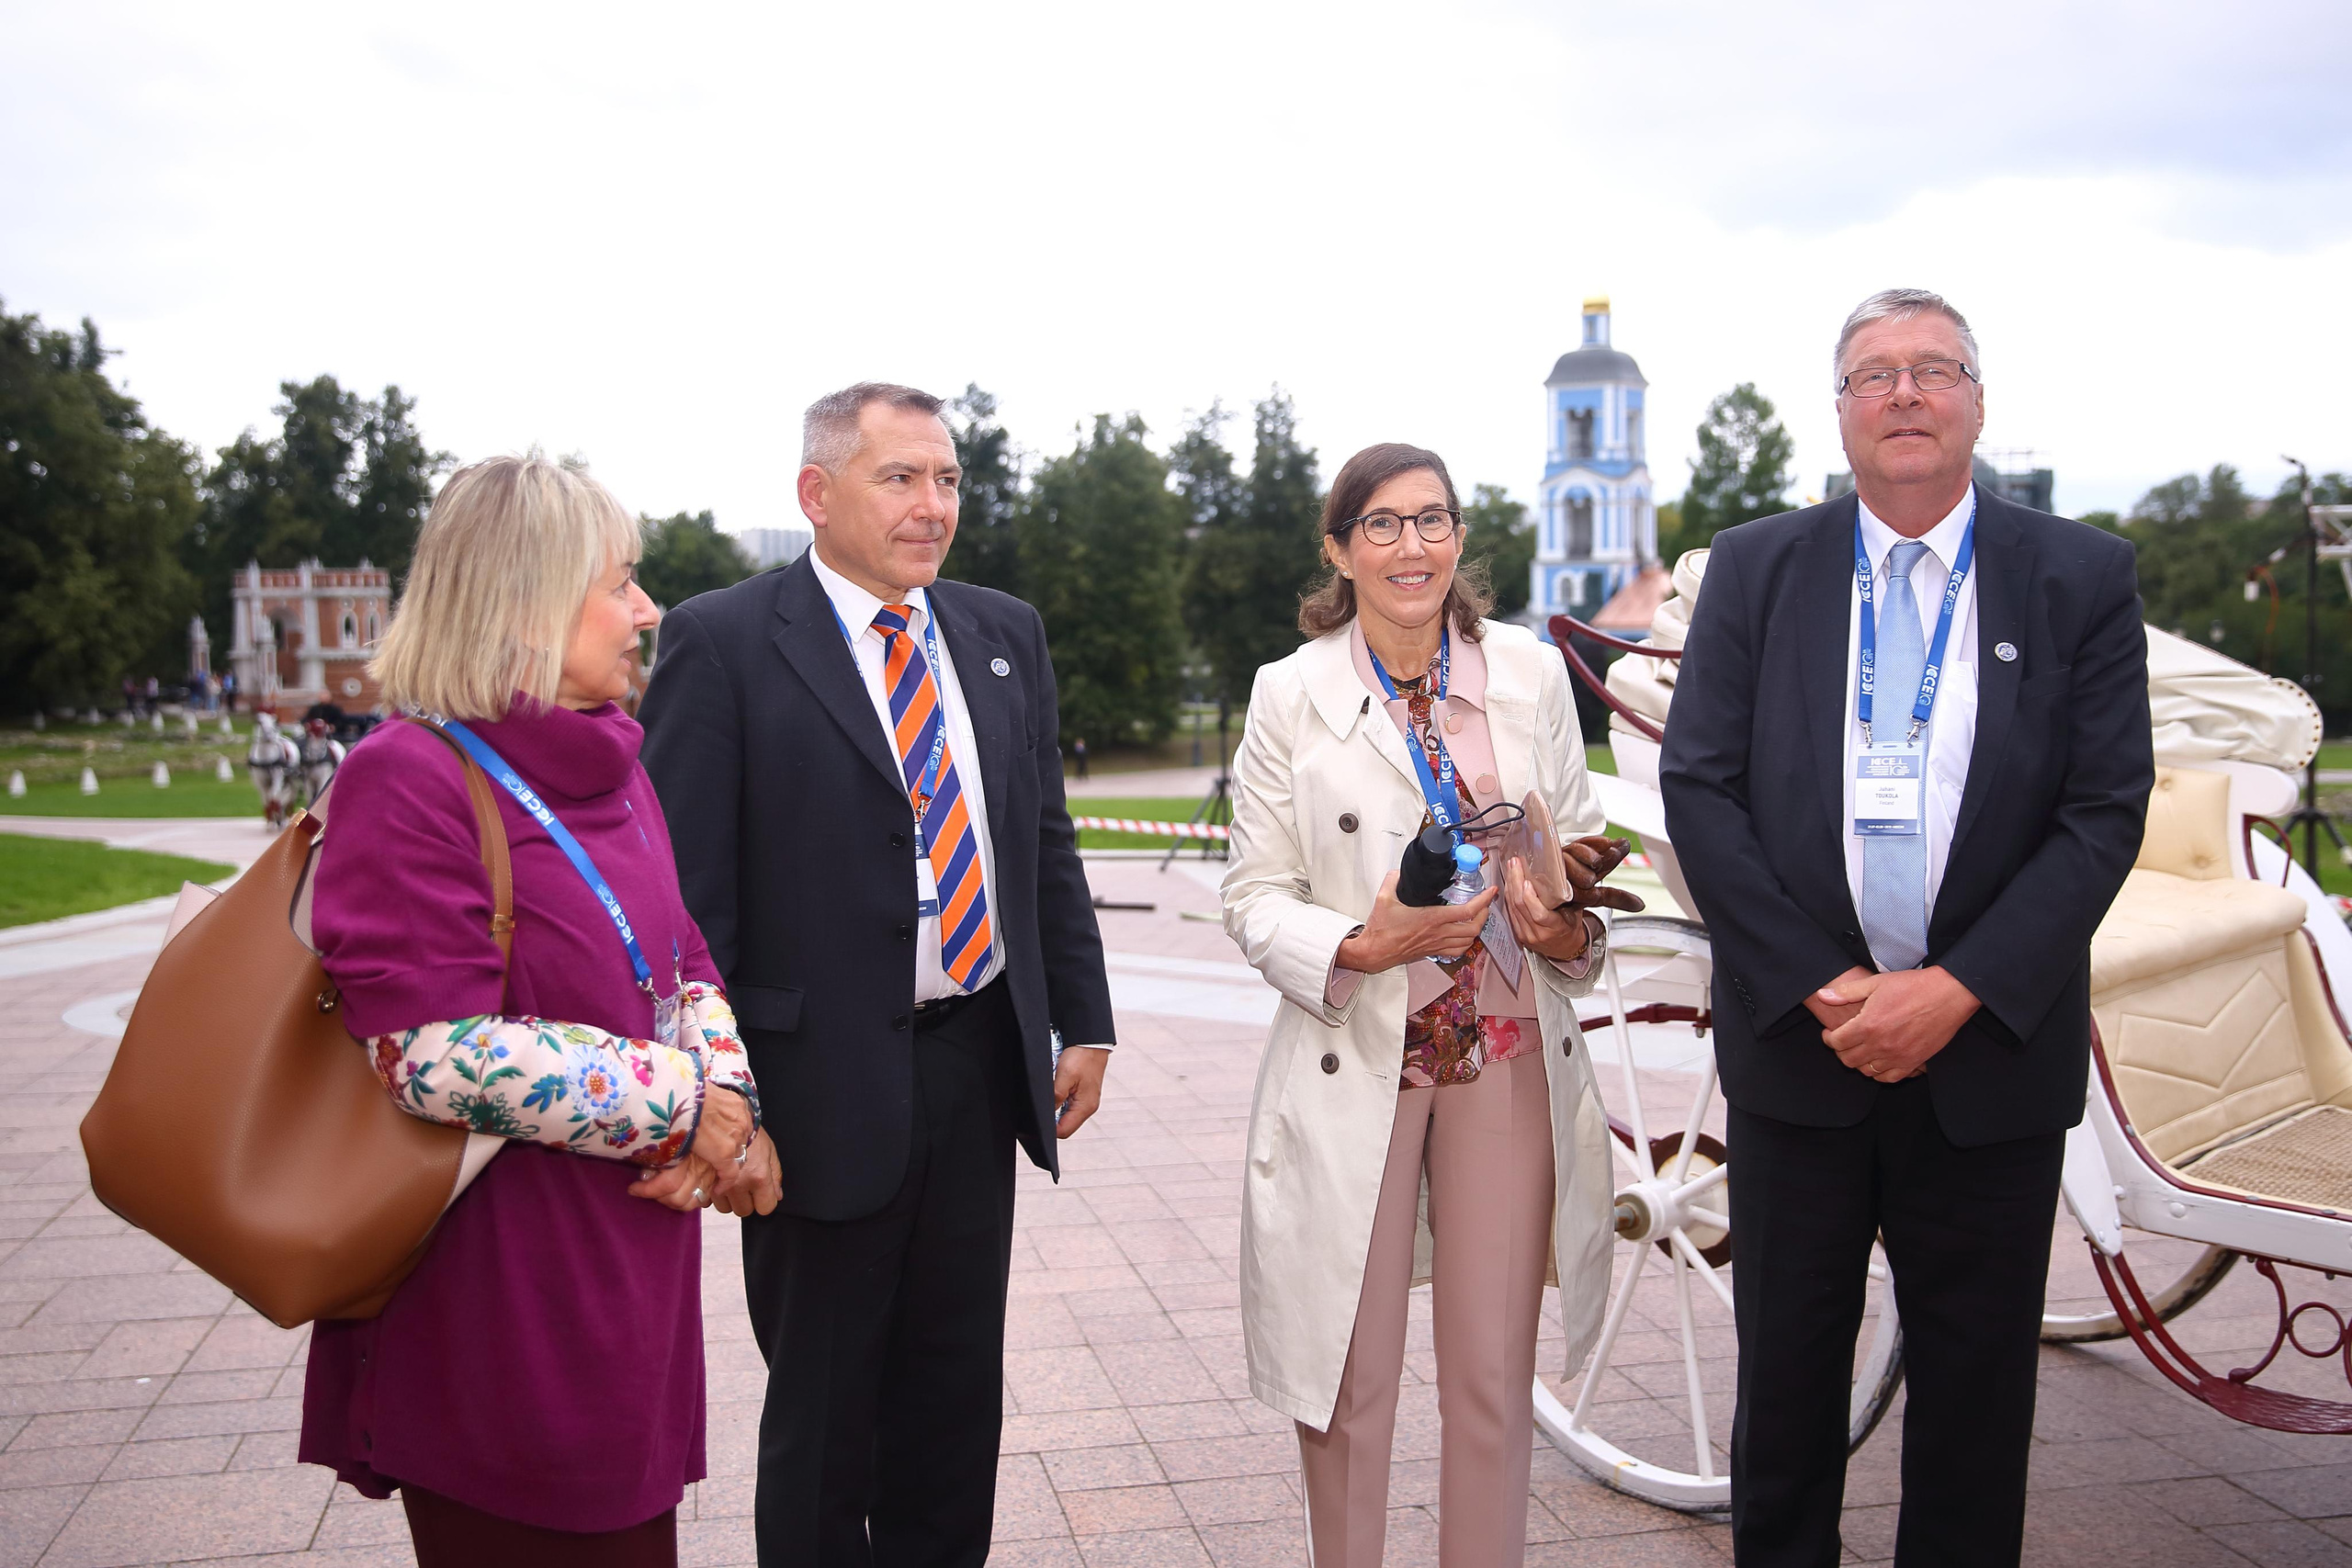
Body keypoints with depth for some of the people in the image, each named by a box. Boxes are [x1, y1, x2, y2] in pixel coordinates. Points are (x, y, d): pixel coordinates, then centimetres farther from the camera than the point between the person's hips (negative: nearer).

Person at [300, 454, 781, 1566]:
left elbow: (686, 968, 12)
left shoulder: (610, 770, 11)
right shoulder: (411, 778, -15)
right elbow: (438, 1056, -23)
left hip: (630, 1264, 8)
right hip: (498, 1300, -7)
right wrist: (684, 1103, -16)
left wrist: (730, 1099, -9)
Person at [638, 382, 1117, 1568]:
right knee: (822, 1405, 12)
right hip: (827, 1084, -5)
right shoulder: (720, 642, -8)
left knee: (957, 1387, 18)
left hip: (983, 1067, 5)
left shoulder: (1004, 634, 9)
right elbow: (688, 891, -11)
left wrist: (1084, 1022, 9)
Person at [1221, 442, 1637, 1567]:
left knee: (1495, 1374, 9)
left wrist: (1566, 927, -11)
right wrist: (1362, 948, -19)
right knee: (1351, 1377, 8)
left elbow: (1580, 850, 11)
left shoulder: (1531, 673, 3)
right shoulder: (1291, 694, -3)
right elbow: (1254, 895, -2)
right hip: (1353, 1058, -1)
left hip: (1508, 1057, 2)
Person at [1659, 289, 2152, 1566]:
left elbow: (2105, 812, -4)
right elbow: (1697, 788, -3)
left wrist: (1958, 990, -14)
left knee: (1976, 1386, 12)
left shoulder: (2083, 578, 1)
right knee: (1787, 1367, 13)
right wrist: (1815, 984, -12)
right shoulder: (1755, 570, 3)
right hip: (1798, 1038, 1)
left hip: (1994, 1051, 0)